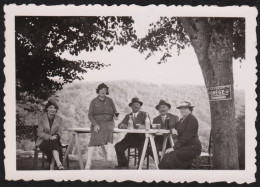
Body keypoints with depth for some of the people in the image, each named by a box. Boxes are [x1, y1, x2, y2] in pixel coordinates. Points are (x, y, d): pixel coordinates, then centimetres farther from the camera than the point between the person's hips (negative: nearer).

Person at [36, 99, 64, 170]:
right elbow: (40, 133, -6)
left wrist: (56, 136, -20)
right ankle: (59, 164, -51)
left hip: (55, 141, 2)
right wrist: (50, 137, -22)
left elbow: (59, 132, 4)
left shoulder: (59, 119, 5)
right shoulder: (42, 119, -2)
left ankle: (52, 168, -37)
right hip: (43, 141, -2)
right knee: (53, 143, -35)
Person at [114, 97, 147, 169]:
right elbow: (120, 125, 9)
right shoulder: (128, 116, 19)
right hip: (130, 138, 4)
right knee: (118, 146, -18)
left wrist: (143, 126, -29)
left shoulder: (144, 114, 9)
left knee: (142, 148, -32)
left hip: (140, 138, -3)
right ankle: (123, 164, -2)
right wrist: (122, 125, -17)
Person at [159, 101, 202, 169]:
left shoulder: (192, 119, -9)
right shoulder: (182, 120, 20)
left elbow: (187, 137, -16)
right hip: (184, 147, 8)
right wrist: (173, 130, -3)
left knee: (170, 159, -26)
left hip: (192, 148, -8)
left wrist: (174, 148, -18)